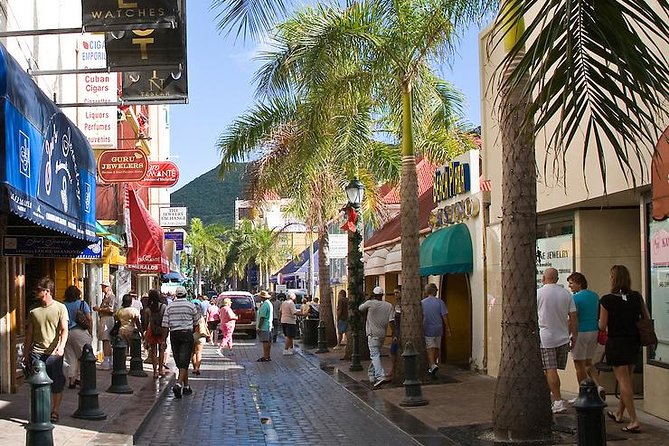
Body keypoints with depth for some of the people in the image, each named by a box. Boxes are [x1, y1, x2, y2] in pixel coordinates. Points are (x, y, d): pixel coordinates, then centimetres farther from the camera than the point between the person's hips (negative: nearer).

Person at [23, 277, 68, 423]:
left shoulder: (60, 308, -2)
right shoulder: (33, 310, 9)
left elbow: (64, 330, -8)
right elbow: (29, 333, 15)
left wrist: (61, 346, -24)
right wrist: (26, 354, 13)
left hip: (54, 353, -3)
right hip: (36, 353, 3)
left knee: (57, 384, 3)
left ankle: (55, 412, 17)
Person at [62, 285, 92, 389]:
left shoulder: (64, 305, 5)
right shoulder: (82, 304, -1)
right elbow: (89, 319, -5)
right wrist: (90, 333, 2)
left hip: (67, 333, 3)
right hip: (80, 331, -3)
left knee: (70, 357, 7)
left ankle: (71, 380, 6)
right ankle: (78, 377, -2)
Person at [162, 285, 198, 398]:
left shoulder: (169, 307, 4)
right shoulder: (191, 306, 0)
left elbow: (165, 325, -1)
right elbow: (195, 323, 9)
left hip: (174, 334, 3)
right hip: (187, 334, -3)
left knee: (179, 362, 12)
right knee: (184, 361, -6)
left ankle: (186, 386, 20)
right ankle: (178, 384, -24)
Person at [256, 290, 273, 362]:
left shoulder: (264, 305, -18)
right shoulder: (269, 303, 15)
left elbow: (262, 317, -21)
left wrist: (259, 327, -18)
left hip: (264, 326, -10)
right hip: (269, 326, 10)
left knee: (265, 341, -9)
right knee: (268, 341, 13)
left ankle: (265, 357, -9)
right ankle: (267, 356, 18)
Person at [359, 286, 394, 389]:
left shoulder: (370, 303, -7)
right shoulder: (389, 306, 3)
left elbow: (360, 308, 13)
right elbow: (391, 321, -5)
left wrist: (369, 299, 19)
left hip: (372, 334, -5)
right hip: (382, 334, 5)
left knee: (375, 355, -13)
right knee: (375, 354, 21)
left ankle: (380, 376, -28)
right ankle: (372, 375, 30)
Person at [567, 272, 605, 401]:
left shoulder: (575, 298, -14)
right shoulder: (595, 296, 9)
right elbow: (599, 316, 14)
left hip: (580, 332, -7)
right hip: (594, 331, 8)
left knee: (579, 365, 3)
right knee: (588, 363, 19)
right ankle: (598, 386, 1)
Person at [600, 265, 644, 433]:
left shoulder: (607, 300, -15)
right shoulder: (637, 297, -2)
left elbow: (602, 326, -10)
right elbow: (647, 319, 6)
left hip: (616, 344, -5)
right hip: (634, 343, 5)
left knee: (624, 381, -1)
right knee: (627, 379, 19)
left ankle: (634, 421, -6)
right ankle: (619, 413, 35)